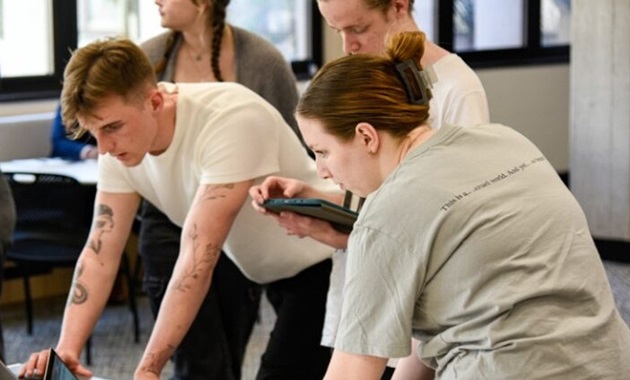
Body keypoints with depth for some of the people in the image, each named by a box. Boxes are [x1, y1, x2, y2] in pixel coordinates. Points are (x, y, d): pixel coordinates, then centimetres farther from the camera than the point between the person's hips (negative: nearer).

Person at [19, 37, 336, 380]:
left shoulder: (230, 120, -31)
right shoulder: (120, 143, -10)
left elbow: (198, 258, -35)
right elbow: (100, 252, -8)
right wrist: (66, 348, -22)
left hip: (321, 259, -7)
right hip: (264, 273, 7)